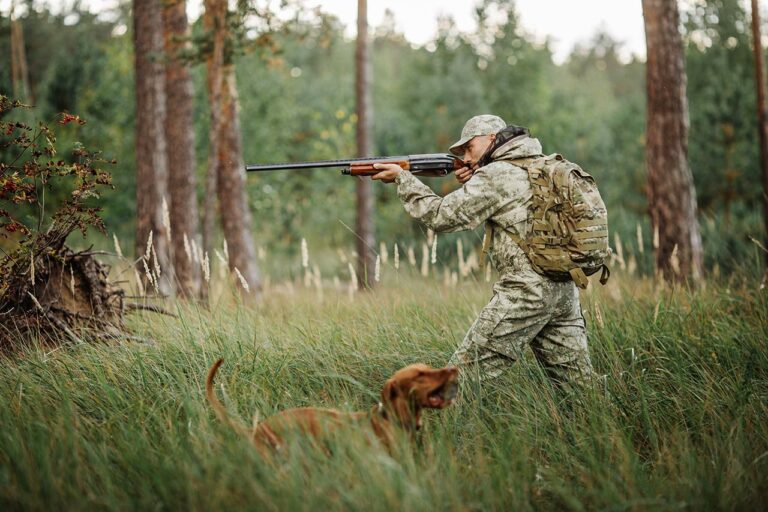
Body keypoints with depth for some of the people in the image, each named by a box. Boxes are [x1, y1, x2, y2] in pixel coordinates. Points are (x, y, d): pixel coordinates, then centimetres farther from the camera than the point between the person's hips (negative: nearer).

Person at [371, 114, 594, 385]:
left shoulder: (496, 176, -7)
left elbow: (442, 216, -7)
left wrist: (402, 178, 1)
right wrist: (472, 185, 10)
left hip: (526, 292, -8)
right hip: (565, 291, 8)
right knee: (579, 383, 11)